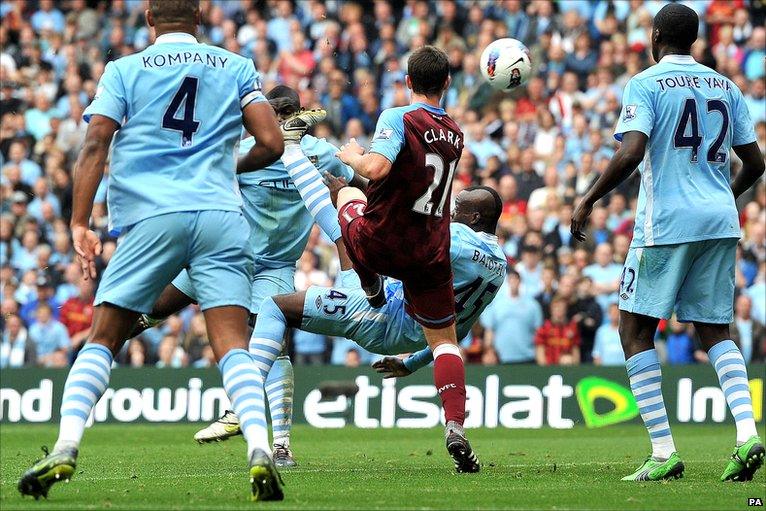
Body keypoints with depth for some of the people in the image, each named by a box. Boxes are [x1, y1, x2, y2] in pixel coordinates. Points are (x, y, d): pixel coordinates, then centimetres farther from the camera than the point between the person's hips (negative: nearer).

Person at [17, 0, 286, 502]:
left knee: (102, 341, 7)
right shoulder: (237, 69, 14)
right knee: (233, 346, -4)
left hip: (153, 218, -1)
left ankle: (65, 450, -7)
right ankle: (260, 452, -24)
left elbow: (95, 146, -1)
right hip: (221, 215, 1)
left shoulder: (125, 70, 10)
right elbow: (272, 144, 6)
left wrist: (80, 224, -5)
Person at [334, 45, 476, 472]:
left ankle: (371, 290, 36)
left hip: (379, 243, -3)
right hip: (430, 254, 3)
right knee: (444, 339, 10)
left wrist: (353, 156, -9)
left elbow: (377, 168, -29)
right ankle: (456, 428, -9)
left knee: (348, 195, 32)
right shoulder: (455, 133, 4)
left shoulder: (399, 119, -15)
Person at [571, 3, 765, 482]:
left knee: (635, 330, 4)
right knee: (716, 331, 13)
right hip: (720, 223, 5)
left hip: (666, 223, -5)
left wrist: (588, 201, -6)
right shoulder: (726, 87, 13)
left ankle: (664, 452, -5)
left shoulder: (646, 84, -4)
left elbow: (631, 153, -17)